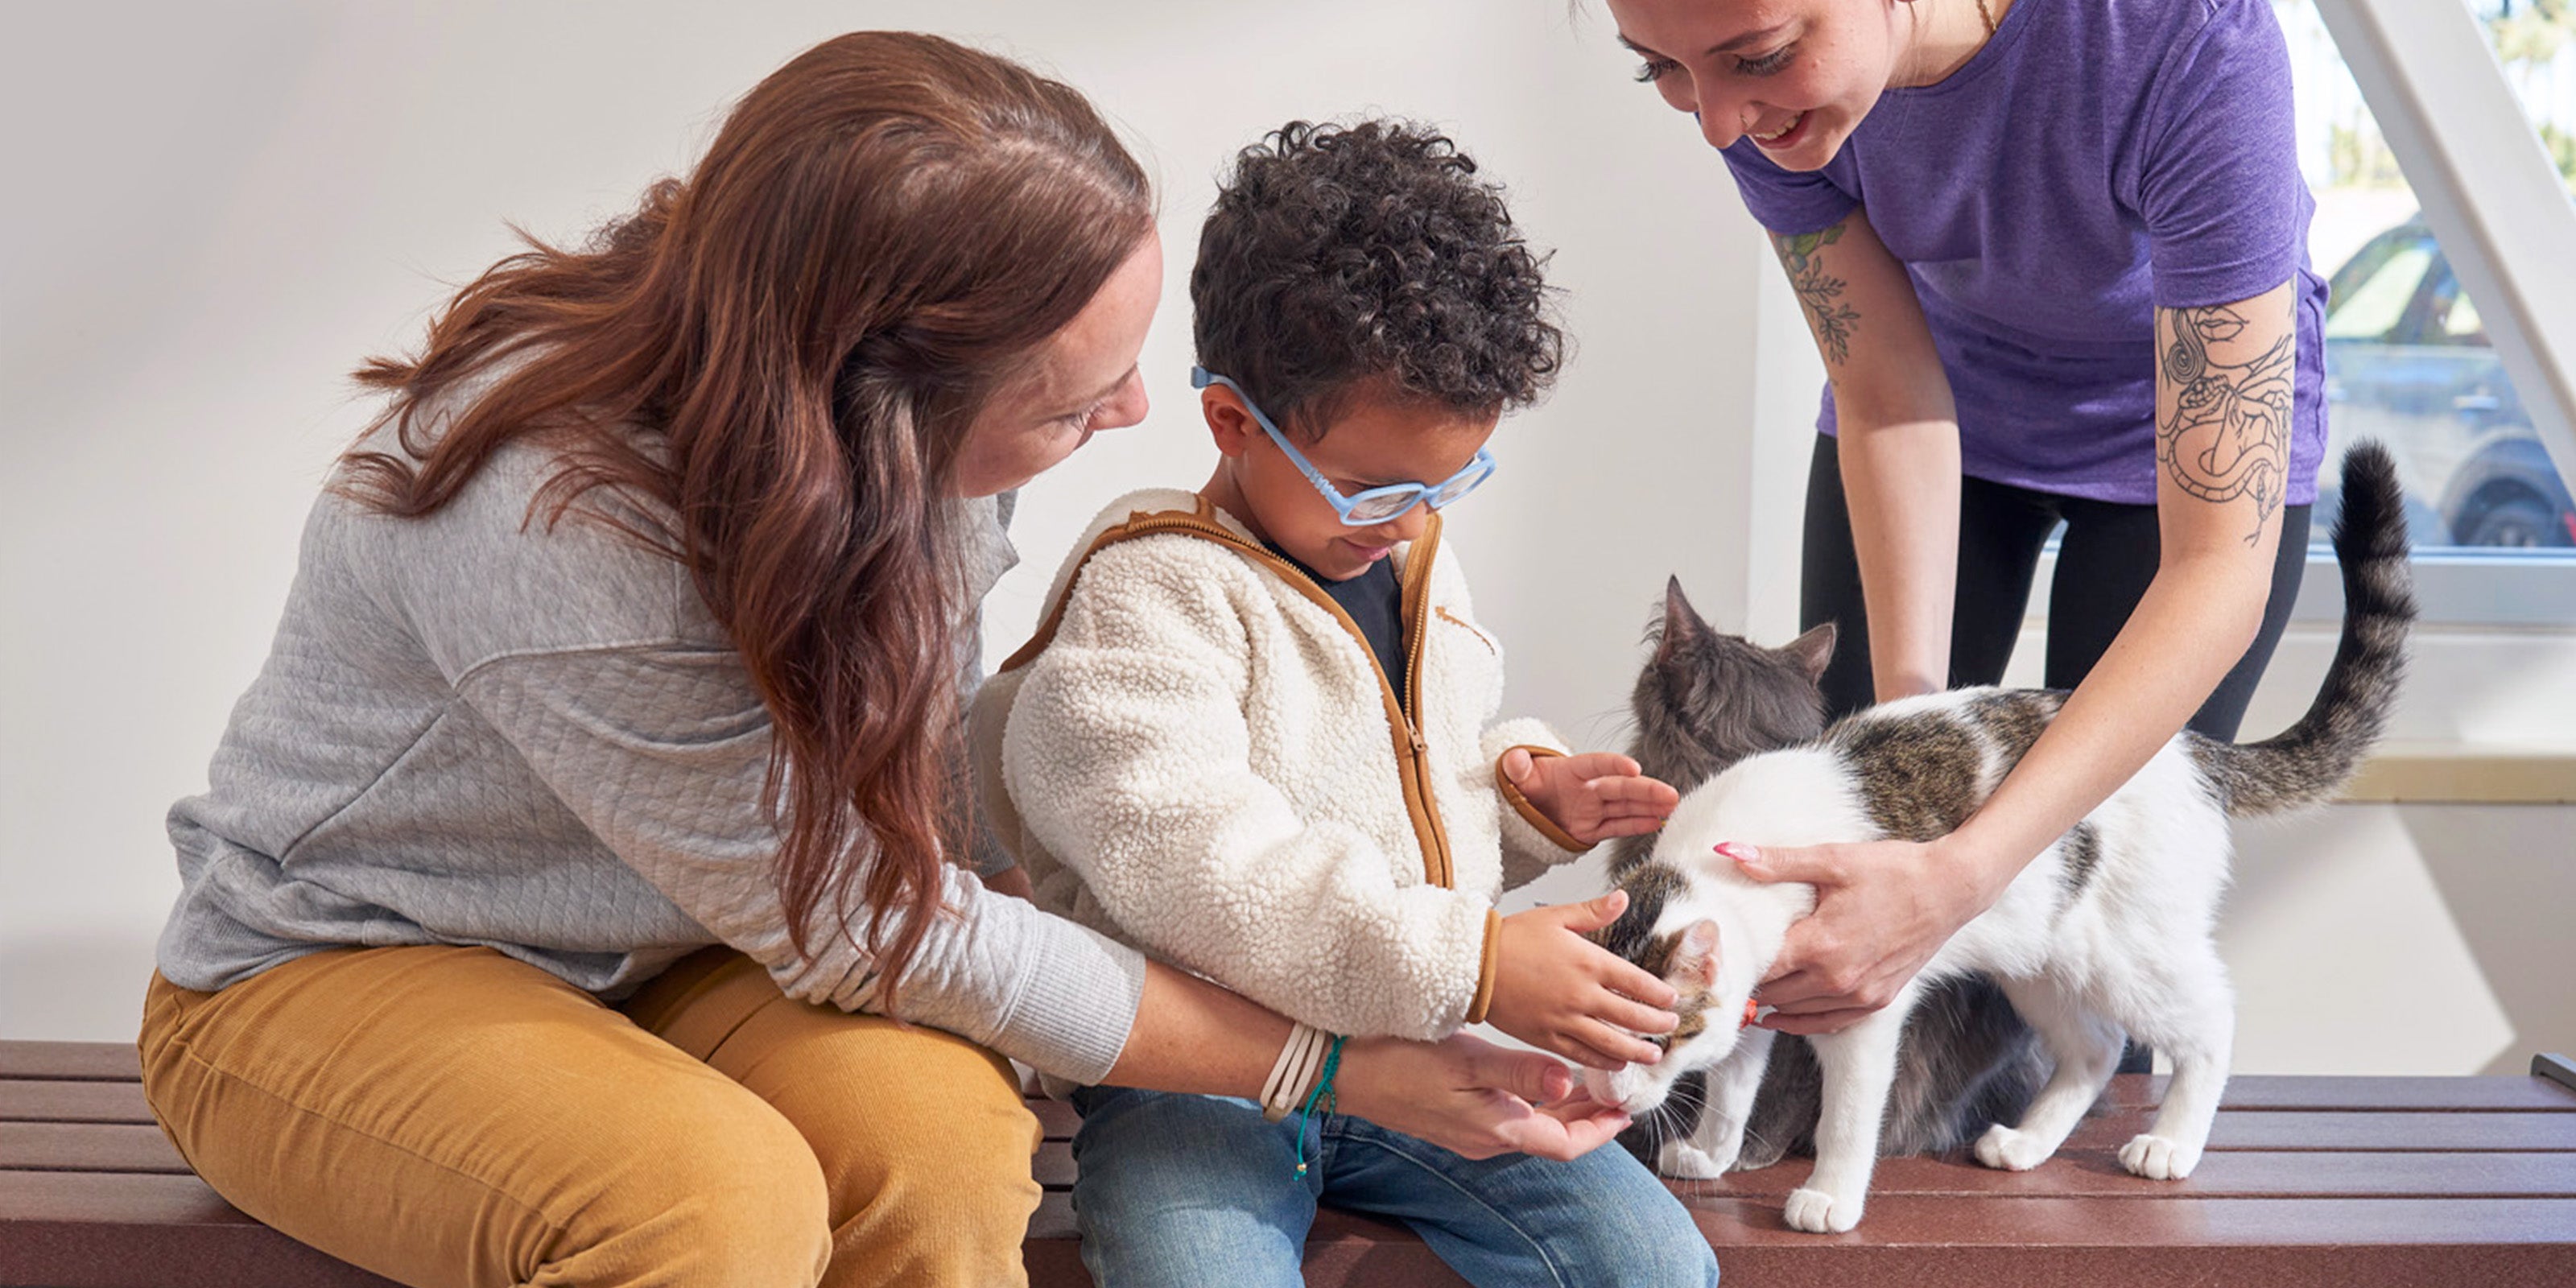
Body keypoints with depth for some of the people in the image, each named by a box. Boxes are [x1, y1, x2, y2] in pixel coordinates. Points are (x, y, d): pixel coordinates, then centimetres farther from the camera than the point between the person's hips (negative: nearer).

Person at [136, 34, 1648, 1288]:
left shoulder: (922, 430, -16)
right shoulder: (561, 544, -36)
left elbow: (919, 790, 2)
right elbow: (865, 931, -26)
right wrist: (1332, 1067, -21)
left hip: (674, 942, 5)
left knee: (941, 1122, -26)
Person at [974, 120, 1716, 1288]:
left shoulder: (1410, 560, 12)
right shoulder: (1148, 598, -14)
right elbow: (1193, 869, -27)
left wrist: (1527, 790, 6)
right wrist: (1472, 960, -31)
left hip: (1415, 1052, 6)